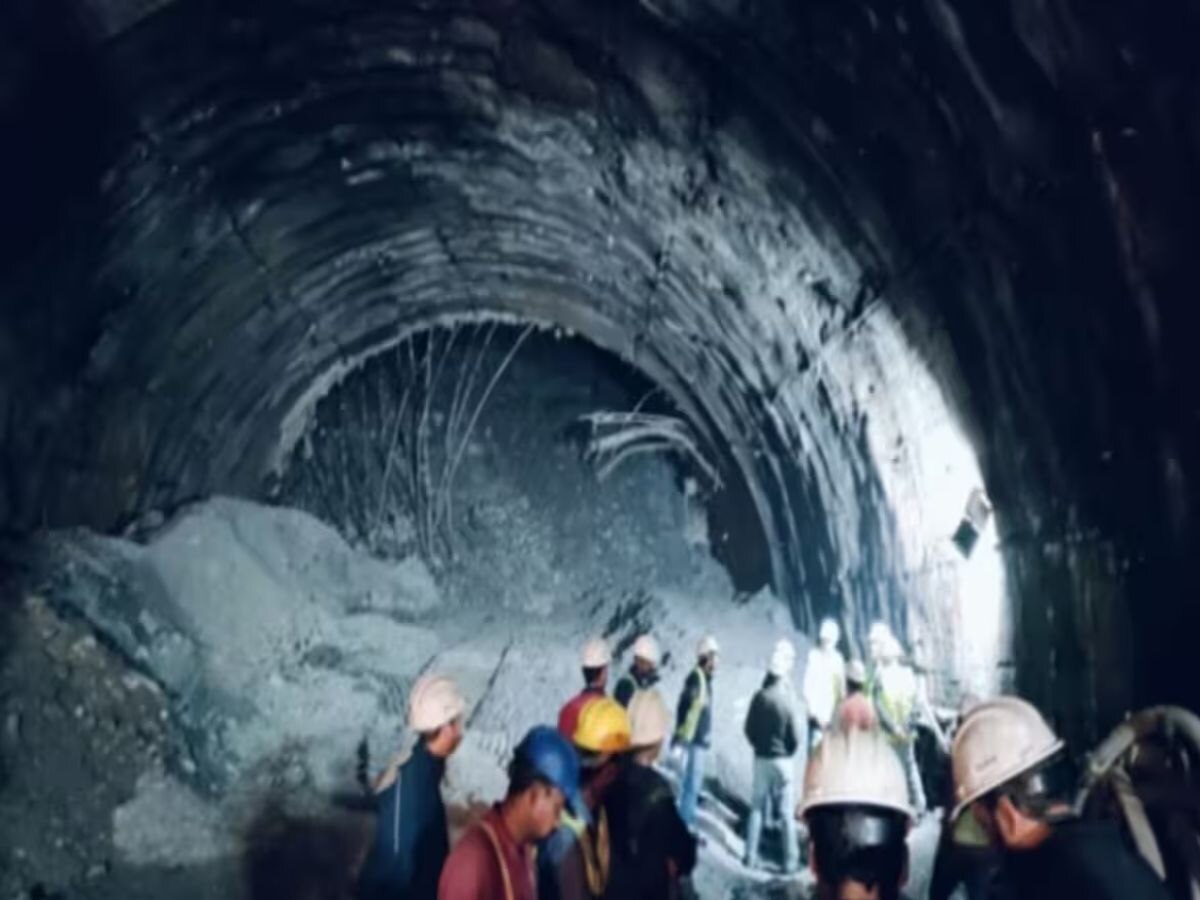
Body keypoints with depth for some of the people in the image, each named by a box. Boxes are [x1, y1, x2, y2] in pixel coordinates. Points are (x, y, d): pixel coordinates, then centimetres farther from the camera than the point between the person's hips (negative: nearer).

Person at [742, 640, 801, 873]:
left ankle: (751, 856, 12)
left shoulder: (759, 696, -6)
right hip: (783, 759, -3)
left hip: (761, 758, 3)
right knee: (787, 812, 3)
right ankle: (790, 860, 5)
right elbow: (793, 736, -11)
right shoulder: (787, 699, -15)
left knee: (757, 808, 12)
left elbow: (749, 728, 0)